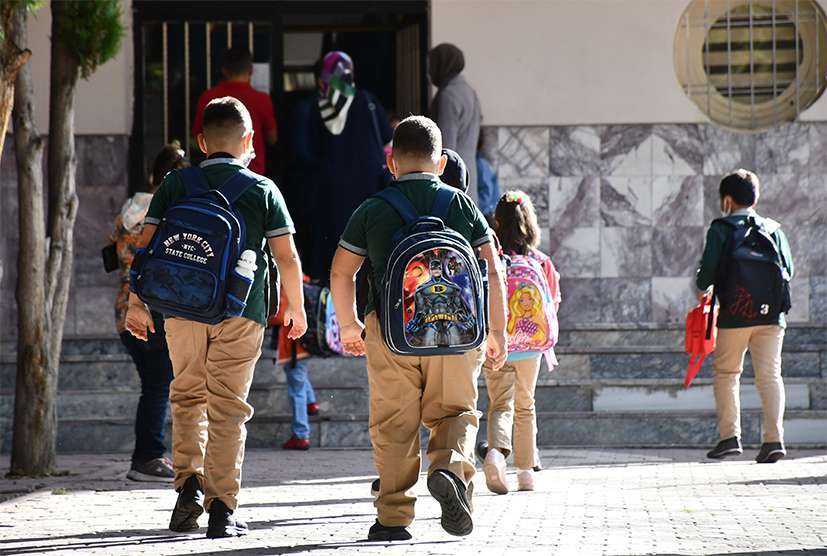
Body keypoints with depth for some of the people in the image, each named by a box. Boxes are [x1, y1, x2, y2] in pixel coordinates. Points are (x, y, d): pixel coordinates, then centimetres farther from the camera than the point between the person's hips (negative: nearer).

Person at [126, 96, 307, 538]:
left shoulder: (174, 186, 5)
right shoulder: (263, 190, 3)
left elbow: (147, 245, 1)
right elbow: (287, 257, 1)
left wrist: (136, 303, 6)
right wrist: (295, 307, 14)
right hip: (241, 311, -1)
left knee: (187, 398, 18)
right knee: (227, 409, 2)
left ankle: (189, 484, 1)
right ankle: (222, 508, -1)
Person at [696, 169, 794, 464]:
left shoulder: (721, 229, -1)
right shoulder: (773, 229, 11)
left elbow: (708, 268, -8)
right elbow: (788, 269, 10)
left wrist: (702, 290, 11)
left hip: (735, 315, -3)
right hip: (772, 315, 3)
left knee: (726, 373, 10)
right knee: (770, 374, 1)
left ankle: (730, 436, 3)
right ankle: (774, 438, -11)